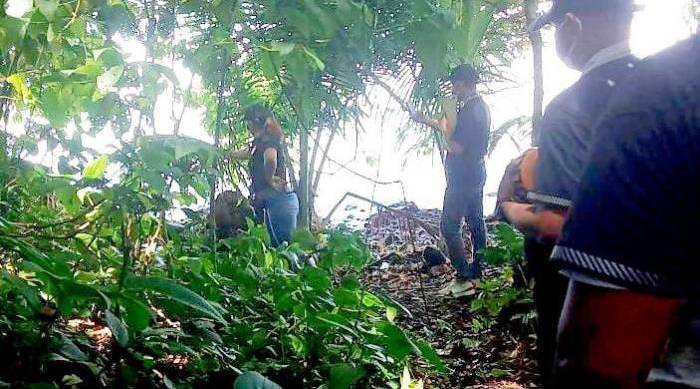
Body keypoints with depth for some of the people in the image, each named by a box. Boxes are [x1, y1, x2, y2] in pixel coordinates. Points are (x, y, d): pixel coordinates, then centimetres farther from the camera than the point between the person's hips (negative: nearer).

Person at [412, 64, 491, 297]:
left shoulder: (469, 110, -22)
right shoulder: (480, 106, 10)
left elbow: (455, 147, -24)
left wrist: (444, 127, -8)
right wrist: (427, 121, 25)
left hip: (463, 178, -10)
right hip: (476, 174, 10)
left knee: (449, 226, -5)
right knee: (476, 222, 13)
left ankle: (464, 279, -4)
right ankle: (477, 273, 22)